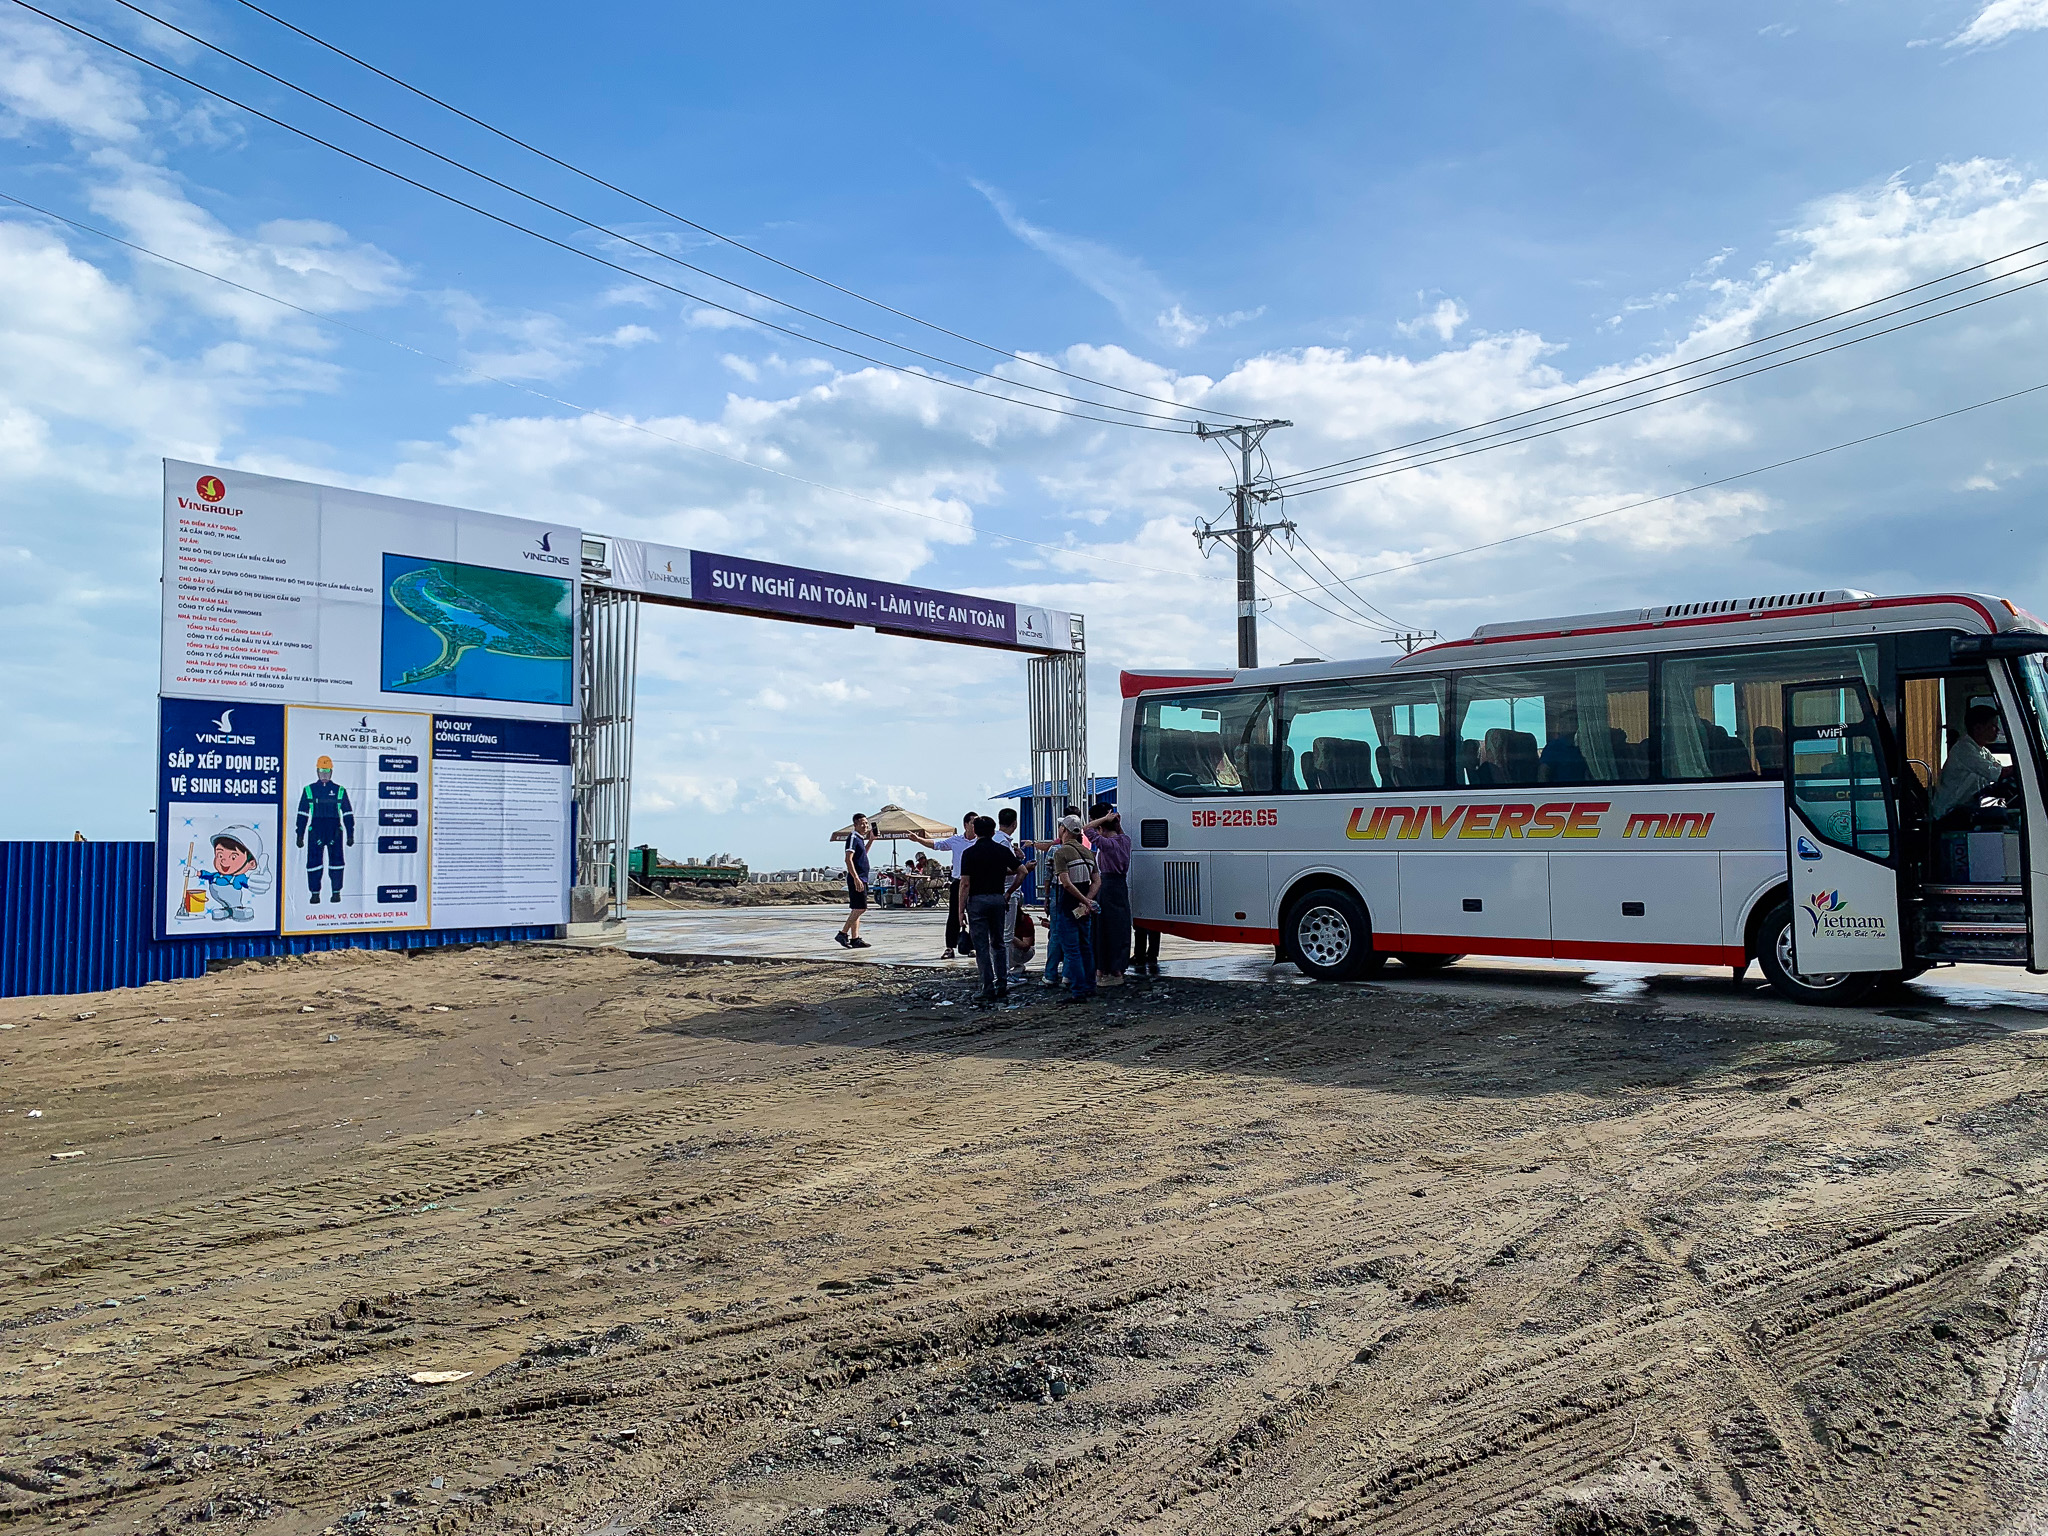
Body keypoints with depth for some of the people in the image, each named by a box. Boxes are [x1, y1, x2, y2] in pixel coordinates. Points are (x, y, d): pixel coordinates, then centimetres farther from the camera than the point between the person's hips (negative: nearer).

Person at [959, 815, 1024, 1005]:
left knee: (982, 947, 0)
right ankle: (1002, 986, 15)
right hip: (998, 899, 4)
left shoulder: (970, 852, -7)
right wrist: (1009, 892, 17)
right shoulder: (1003, 850, 5)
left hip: (977, 900, -4)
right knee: (999, 944, 16)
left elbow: (965, 883, -11)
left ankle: (989, 990, -3)